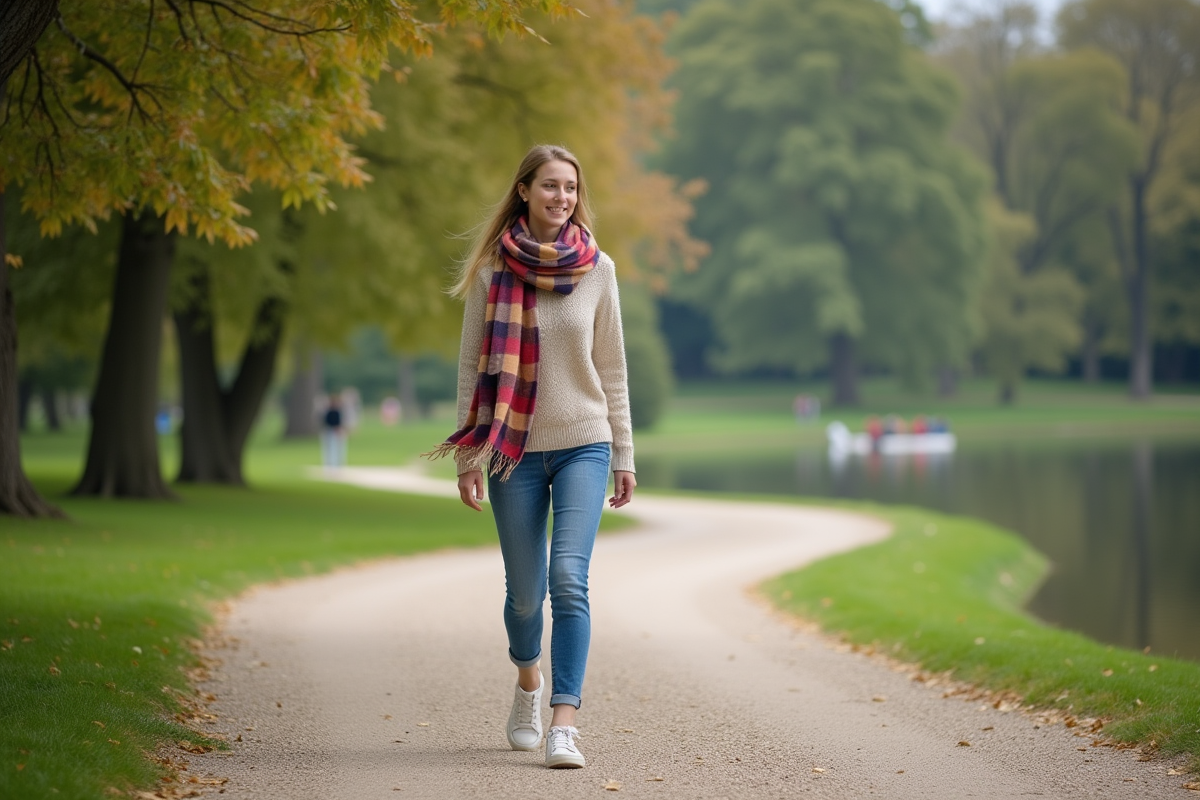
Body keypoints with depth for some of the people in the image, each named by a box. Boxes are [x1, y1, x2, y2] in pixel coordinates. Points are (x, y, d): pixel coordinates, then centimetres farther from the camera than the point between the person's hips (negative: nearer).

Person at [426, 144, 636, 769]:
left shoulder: (597, 268, 2)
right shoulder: (491, 269, 0)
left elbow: (611, 367, 7)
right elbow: (472, 365, 3)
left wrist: (624, 455, 7)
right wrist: (468, 455, -2)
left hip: (583, 444, 0)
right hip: (515, 449, 0)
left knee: (569, 579, -16)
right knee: (524, 591, 7)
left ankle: (564, 722, -16)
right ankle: (529, 680, 38)